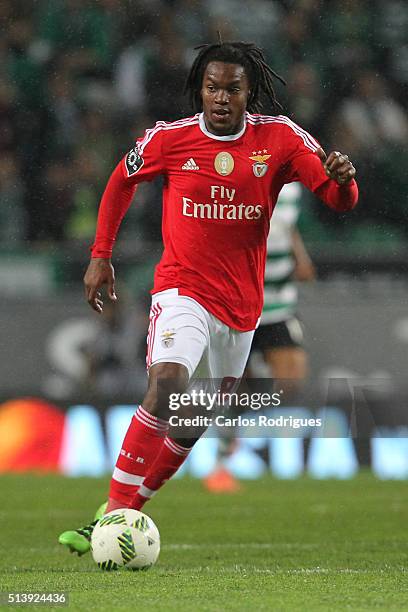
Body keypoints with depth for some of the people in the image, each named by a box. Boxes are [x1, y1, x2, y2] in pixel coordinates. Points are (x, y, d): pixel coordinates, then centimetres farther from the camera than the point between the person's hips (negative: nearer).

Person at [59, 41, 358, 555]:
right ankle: (115, 515, -28)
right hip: (183, 287, -3)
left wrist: (342, 179, -28)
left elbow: (340, 201, -5)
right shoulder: (169, 139, -7)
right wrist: (100, 256, 8)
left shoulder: (280, 138, -5)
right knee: (167, 384, -28)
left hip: (241, 301, 3)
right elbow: (122, 180, 12)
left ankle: (128, 506, 24)